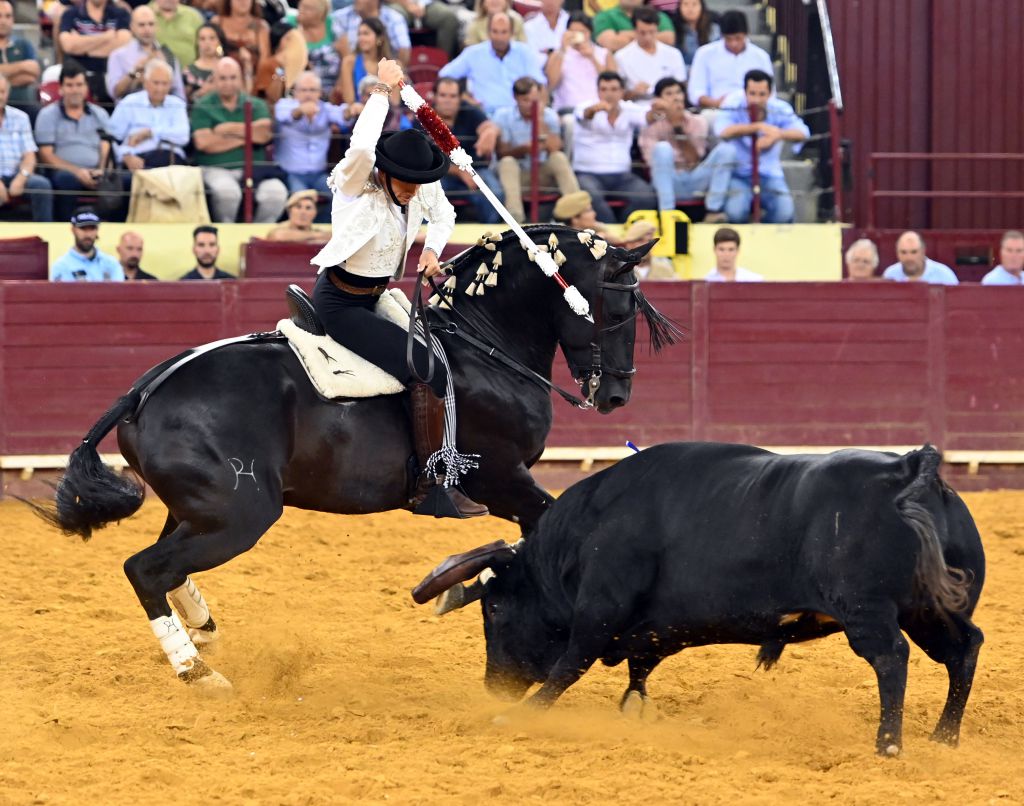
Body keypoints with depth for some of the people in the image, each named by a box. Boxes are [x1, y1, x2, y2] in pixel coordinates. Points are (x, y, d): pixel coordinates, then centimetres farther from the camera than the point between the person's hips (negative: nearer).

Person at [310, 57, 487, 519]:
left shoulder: (423, 189, -1)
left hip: (375, 298, 9)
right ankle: (433, 484, -16)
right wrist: (383, 90, -33)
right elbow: (361, 147, -44)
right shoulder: (358, 185, -21)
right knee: (428, 370, -19)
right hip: (340, 303, -9)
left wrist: (432, 249, 1)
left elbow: (443, 217, 22)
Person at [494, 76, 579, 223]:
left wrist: (540, 121, -17)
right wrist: (524, 149, -27)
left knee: (559, 157, -27)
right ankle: (515, 219, -52)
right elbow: (502, 153, -10)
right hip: (517, 172, -1)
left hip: (543, 172, 1)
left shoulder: (549, 115, 0)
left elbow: (554, 149, -13)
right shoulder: (503, 116, -4)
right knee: (507, 162, -34)